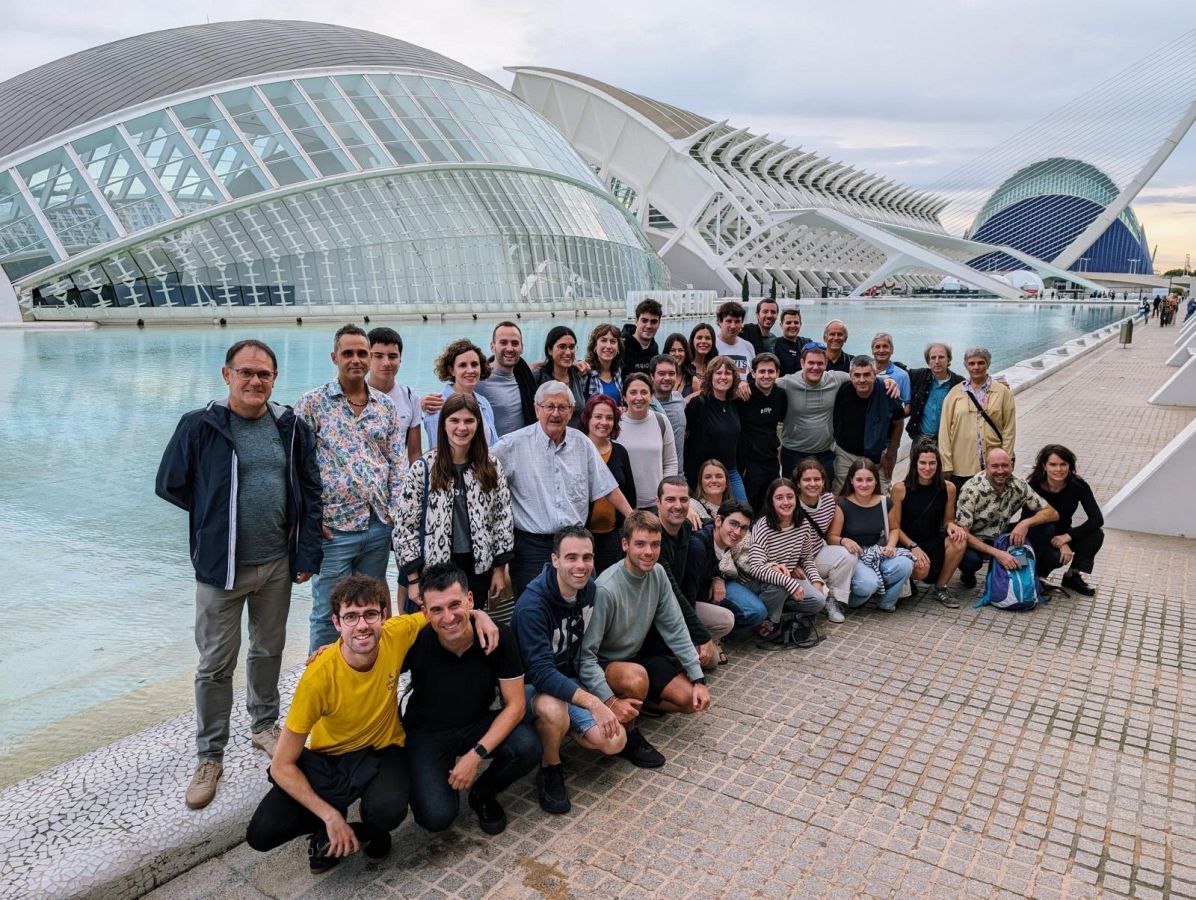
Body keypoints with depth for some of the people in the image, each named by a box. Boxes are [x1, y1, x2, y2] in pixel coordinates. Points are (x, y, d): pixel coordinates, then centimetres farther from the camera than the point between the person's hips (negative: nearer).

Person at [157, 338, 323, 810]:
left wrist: (307, 553, 0)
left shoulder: (292, 427, -1)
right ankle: (209, 757, 22)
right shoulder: (200, 425, -9)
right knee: (216, 665, 7)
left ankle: (264, 725, 39)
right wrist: (219, 515, -1)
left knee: (269, 651, 18)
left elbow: (310, 492, 3)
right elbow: (169, 484, -1)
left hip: (277, 564, 3)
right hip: (221, 565, -2)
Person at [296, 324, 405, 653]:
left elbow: (399, 463, 11)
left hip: (379, 525, 4)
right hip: (334, 527, -4)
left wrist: (395, 512, 2)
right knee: (328, 614, 3)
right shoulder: (312, 404, -2)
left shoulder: (386, 406, 10)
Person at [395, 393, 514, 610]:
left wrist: (499, 569, 4)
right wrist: (413, 579, -7)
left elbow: (503, 517, 7)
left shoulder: (491, 467, 3)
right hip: (435, 570, -3)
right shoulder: (423, 468, -7)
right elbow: (405, 525, -5)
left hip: (479, 568, 3)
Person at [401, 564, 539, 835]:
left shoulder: (499, 637, -22)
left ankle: (482, 794, 6)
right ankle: (427, 778, 14)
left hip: (477, 724, 2)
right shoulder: (416, 642, -26)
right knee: (436, 817, -23)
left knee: (528, 748, -27)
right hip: (426, 731, -2)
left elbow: (515, 704, -17)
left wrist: (476, 754, -24)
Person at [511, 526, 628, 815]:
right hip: (531, 685, -6)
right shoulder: (532, 604, -29)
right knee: (554, 709, -39)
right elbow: (541, 672, -34)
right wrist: (592, 702, -40)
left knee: (615, 742, -11)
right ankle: (550, 770, -9)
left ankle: (559, 729, 15)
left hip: (570, 680, 6)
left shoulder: (589, 588, -7)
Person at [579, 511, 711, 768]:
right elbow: (585, 653, -28)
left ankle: (635, 702, 14)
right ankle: (628, 735, -9)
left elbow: (675, 629, -3)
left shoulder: (657, 573, -8)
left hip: (636, 657, 7)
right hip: (603, 666, -7)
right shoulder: (606, 589, -30)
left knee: (694, 700, -5)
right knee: (636, 677, -38)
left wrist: (698, 679, -7)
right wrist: (609, 701, -34)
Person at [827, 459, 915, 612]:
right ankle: (853, 600, 4)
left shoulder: (884, 503, 2)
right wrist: (844, 541, -32)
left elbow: (894, 528, 18)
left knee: (905, 565, -26)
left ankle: (885, 601, 2)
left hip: (878, 552, 5)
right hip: (853, 555, -5)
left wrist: (891, 545, -3)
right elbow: (832, 536, -9)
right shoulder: (843, 505, -10)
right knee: (868, 584, -34)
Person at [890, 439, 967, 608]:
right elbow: (895, 527, -6)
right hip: (907, 543, -3)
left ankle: (940, 588, -5)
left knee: (960, 541, -28)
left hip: (935, 542, 4)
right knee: (921, 570, -34)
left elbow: (948, 520, 10)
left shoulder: (948, 488, -1)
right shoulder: (900, 489, -9)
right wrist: (913, 547, -19)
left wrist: (952, 526, -14)